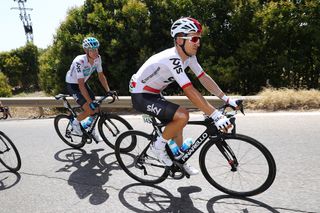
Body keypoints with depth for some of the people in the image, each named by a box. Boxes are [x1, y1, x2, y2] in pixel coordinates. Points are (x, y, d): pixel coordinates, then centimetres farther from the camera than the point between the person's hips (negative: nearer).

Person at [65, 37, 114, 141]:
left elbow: (101, 75, -5)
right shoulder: (79, 61, -34)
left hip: (83, 83, 6)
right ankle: (75, 123, 11)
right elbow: (81, 85, -34)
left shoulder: (97, 58, -16)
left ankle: (92, 130, 24)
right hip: (72, 85, -6)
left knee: (96, 109, 1)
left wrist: (108, 91, -14)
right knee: (90, 110, -18)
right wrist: (90, 102, -36)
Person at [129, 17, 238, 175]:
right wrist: (215, 115, -38)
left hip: (153, 94, 9)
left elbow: (204, 78, -2)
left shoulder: (189, 55, -2)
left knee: (176, 123, 14)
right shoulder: (172, 58, -31)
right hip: (141, 97, -9)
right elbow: (190, 91, -37)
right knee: (182, 116, -24)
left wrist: (227, 99, -7)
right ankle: (158, 146, -2)